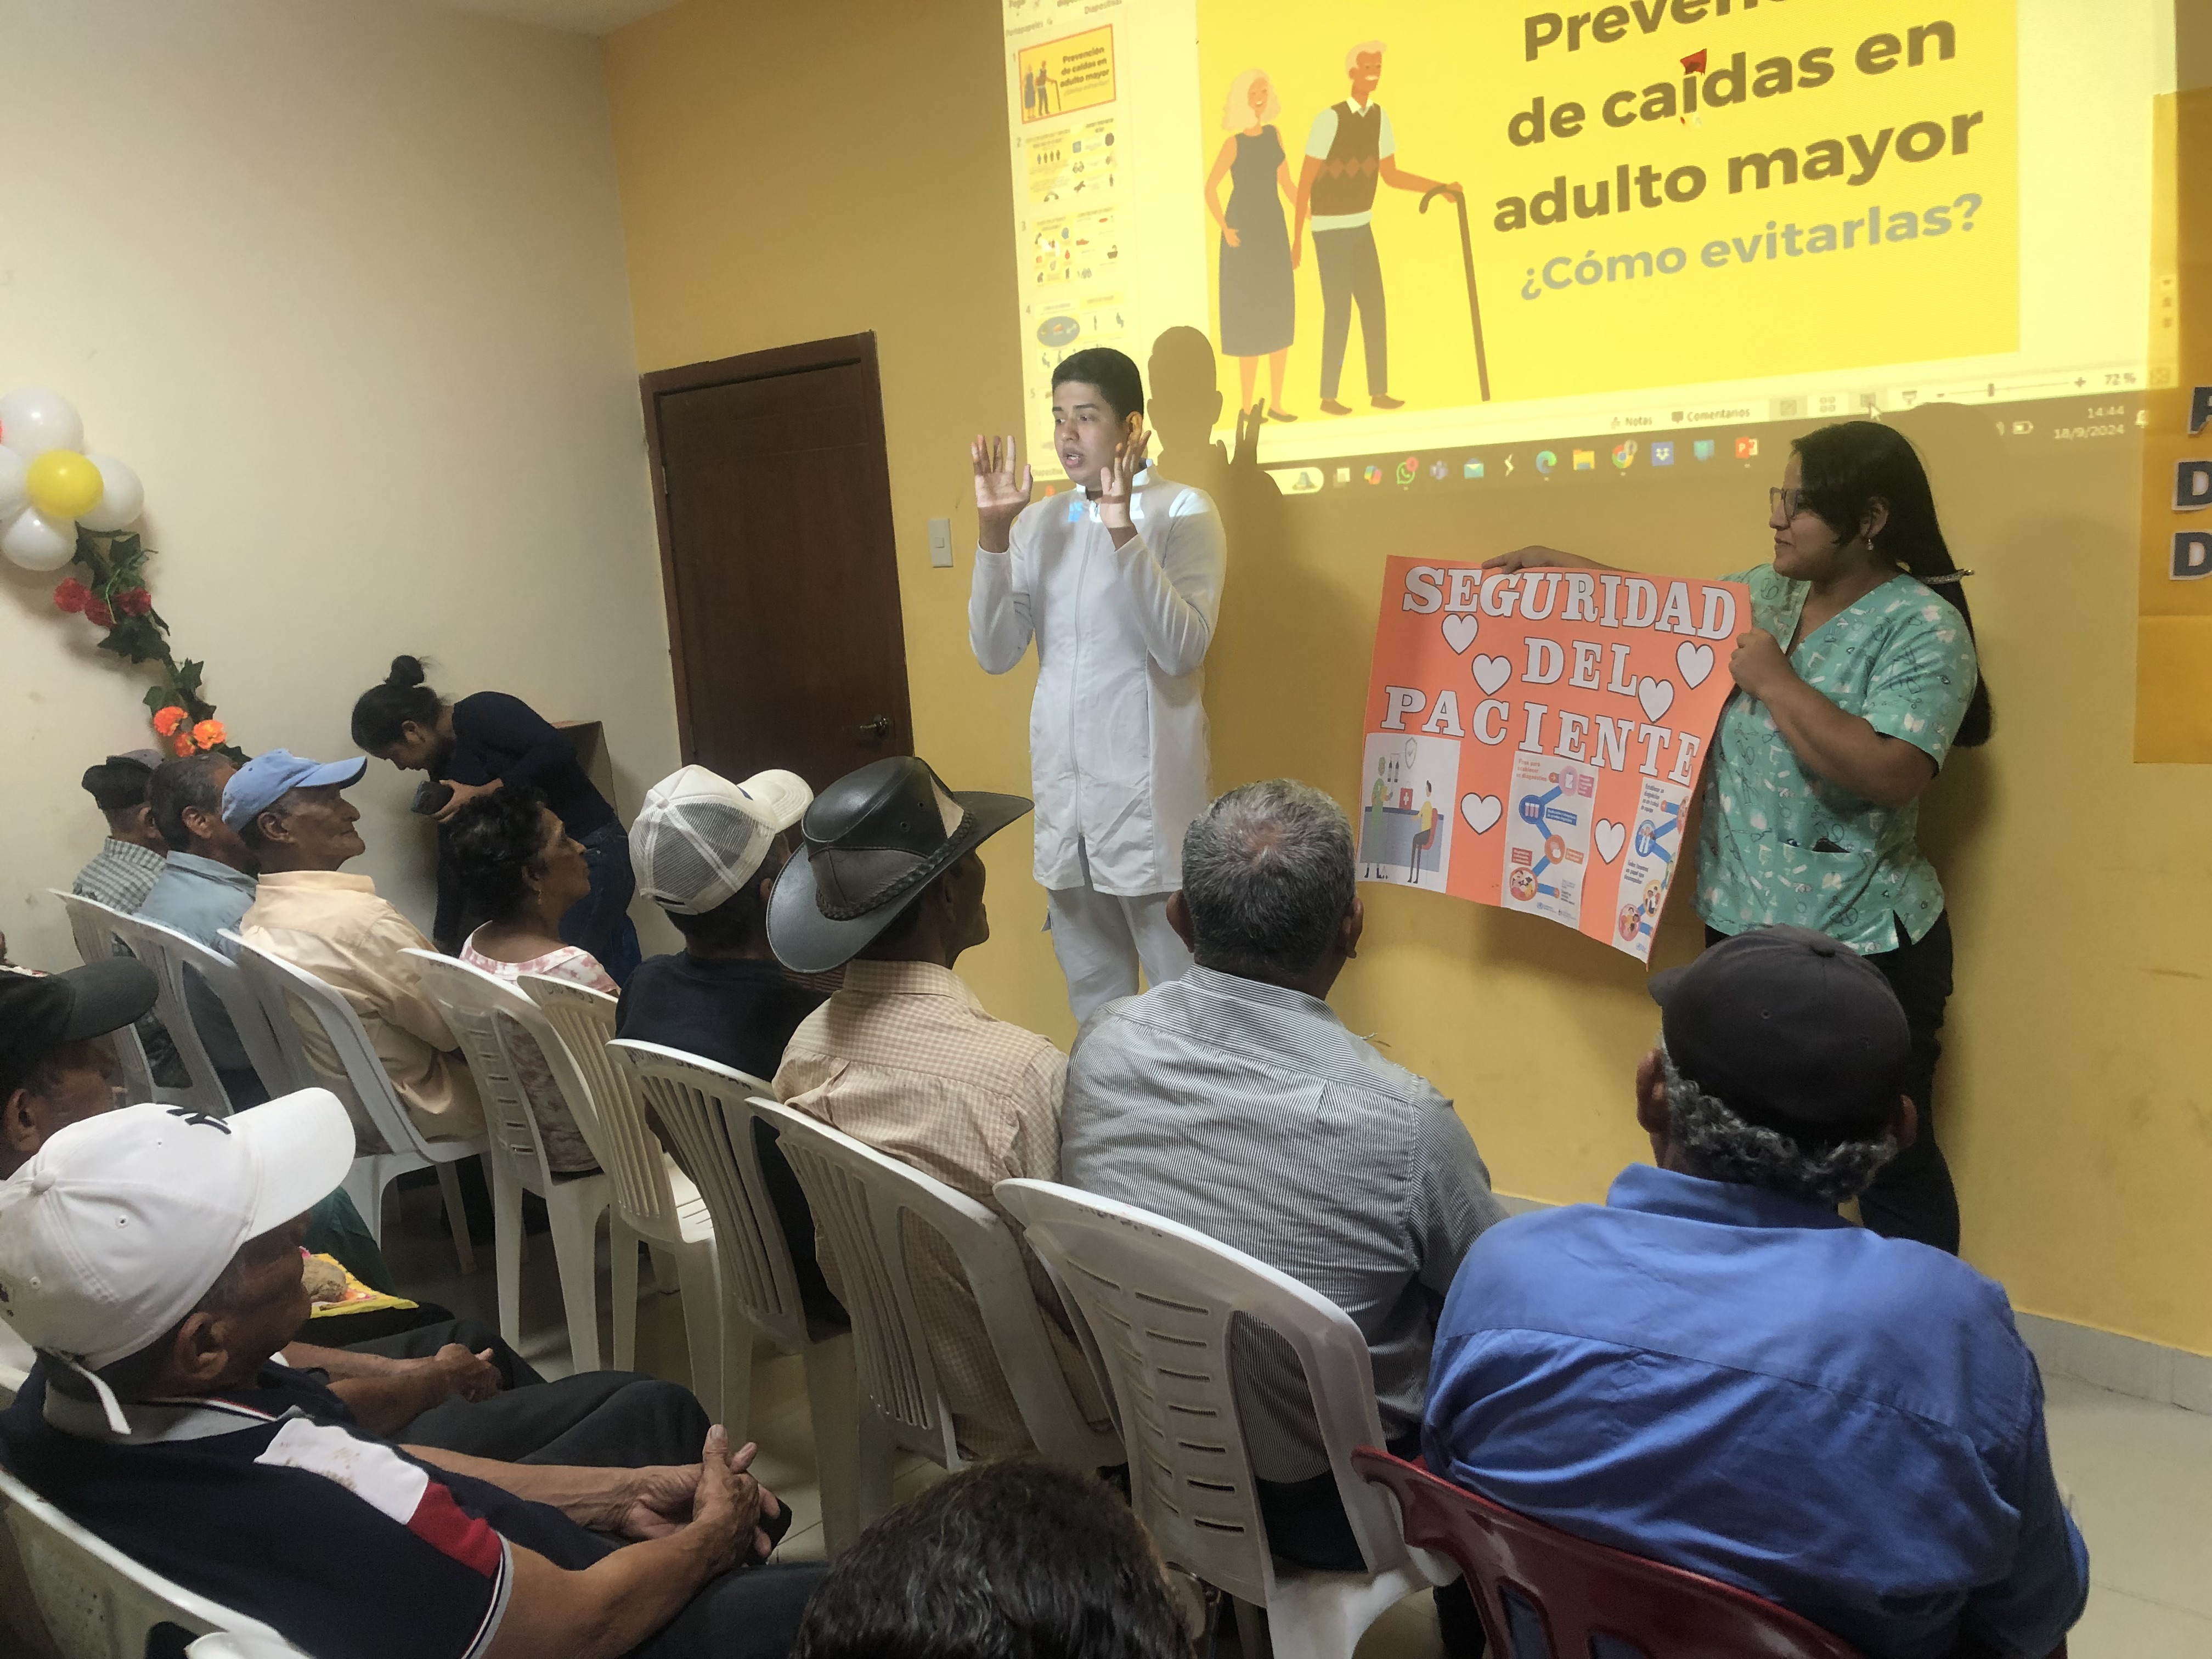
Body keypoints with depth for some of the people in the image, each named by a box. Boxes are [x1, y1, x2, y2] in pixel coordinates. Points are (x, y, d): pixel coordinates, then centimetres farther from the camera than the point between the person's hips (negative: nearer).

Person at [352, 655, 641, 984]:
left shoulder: (480, 713, -12)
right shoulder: (444, 767, 12)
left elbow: (558, 748, -27)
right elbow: (452, 858, 17)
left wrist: (484, 793, -21)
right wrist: (443, 942, 19)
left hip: (592, 854, -8)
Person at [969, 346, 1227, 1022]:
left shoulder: (1183, 511, -5)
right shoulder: (1039, 523, 9)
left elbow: (1183, 649, -18)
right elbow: (995, 654, 0)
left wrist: (1123, 531, -26)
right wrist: (993, 532, -11)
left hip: (1151, 802, -5)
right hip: (1063, 802, 5)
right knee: (1091, 996, 17)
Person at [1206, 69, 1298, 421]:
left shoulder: (1274, 135, 8)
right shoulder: (1235, 143, -9)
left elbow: (1287, 184, 12)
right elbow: (1210, 188, -13)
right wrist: (1225, 229, -18)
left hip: (1274, 230, 6)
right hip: (1245, 233, -6)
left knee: (1281, 316, 6)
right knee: (1248, 316, -3)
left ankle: (1276, 402, 15)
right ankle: (1246, 404, 4)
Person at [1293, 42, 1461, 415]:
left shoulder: (1379, 117, 2)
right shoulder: (1330, 119, -17)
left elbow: (1391, 175, 11)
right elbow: (1306, 181, -16)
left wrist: (1440, 187, 5)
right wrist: (1297, 238, -16)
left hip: (1362, 226, 7)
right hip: (1332, 228, -6)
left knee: (1375, 308, 6)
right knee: (1338, 311, -4)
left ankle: (1379, 391, 14)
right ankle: (1328, 397, 6)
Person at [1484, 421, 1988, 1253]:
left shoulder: (1922, 627, -15)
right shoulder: (1763, 594, 7)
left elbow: (1890, 774, -27)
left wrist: (1773, 678, -21)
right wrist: (1559, 564, 19)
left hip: (1860, 946, -7)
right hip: (1741, 927, 8)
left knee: (1892, 1164, 5)